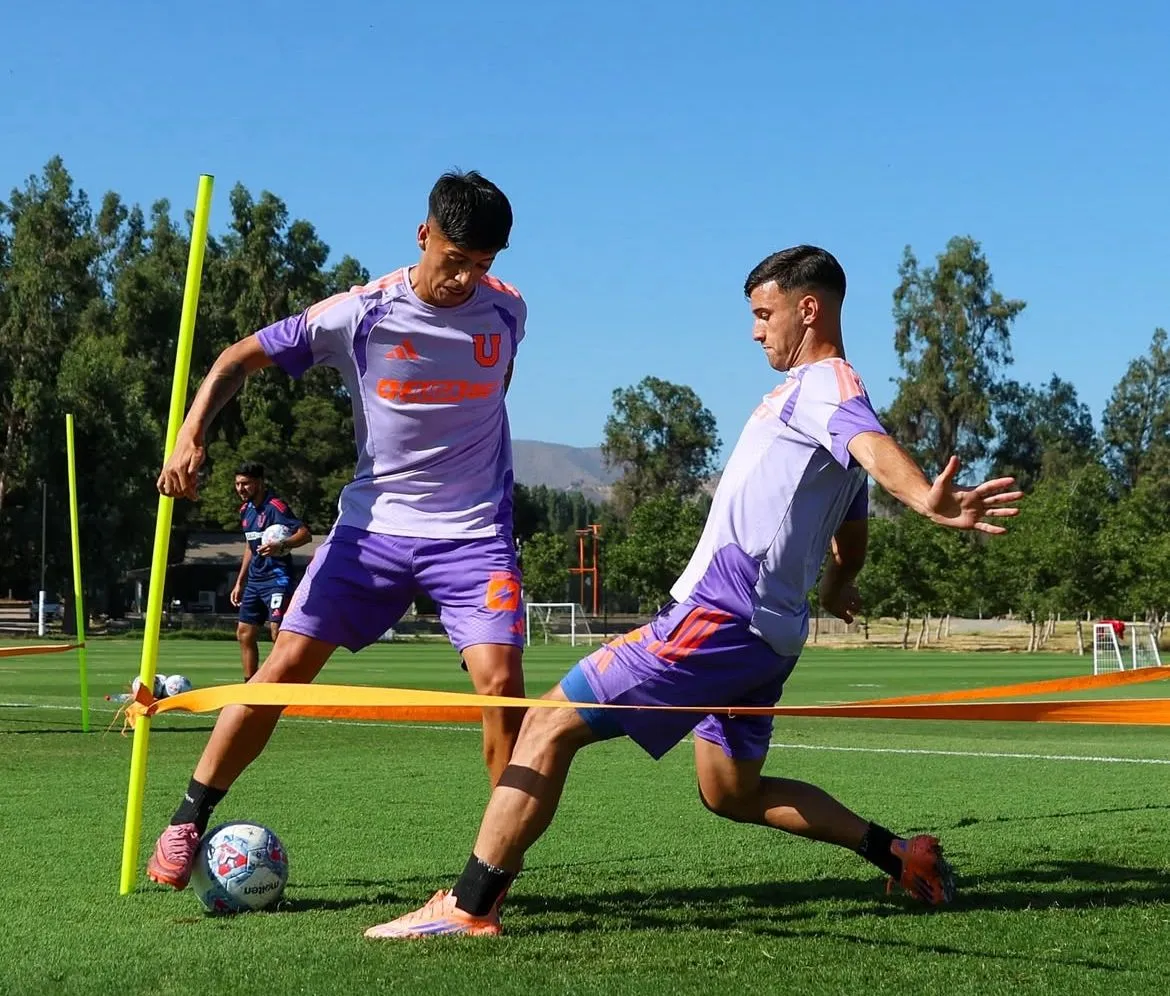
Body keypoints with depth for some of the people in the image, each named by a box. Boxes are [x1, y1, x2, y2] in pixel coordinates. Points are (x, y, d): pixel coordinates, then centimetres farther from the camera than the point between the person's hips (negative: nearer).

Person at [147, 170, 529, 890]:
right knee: (287, 663, -5)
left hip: (475, 532, 1)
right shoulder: (360, 314, -10)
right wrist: (192, 434, -19)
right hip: (374, 523, -1)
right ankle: (189, 822, 10)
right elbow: (242, 358, -5)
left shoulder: (507, 311, -2)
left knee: (501, 680, -16)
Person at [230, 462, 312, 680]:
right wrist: (239, 583, 24)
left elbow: (305, 533, -23)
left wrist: (281, 546, -40)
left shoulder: (275, 507, -14)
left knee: (277, 632, -18)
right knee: (244, 633, 9)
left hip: (277, 578, -9)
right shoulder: (245, 510, 13)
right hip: (254, 579, 9)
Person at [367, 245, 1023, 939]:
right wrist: (836, 591, 55)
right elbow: (852, 543, 34)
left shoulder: (825, 383, -8)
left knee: (550, 726, -10)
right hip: (771, 632, 10)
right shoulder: (828, 393, 22)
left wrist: (930, 501, -53)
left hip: (721, 616, -10)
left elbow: (876, 448, -32)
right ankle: (901, 856, 21)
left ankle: (469, 907, -12)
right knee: (733, 796, 23)